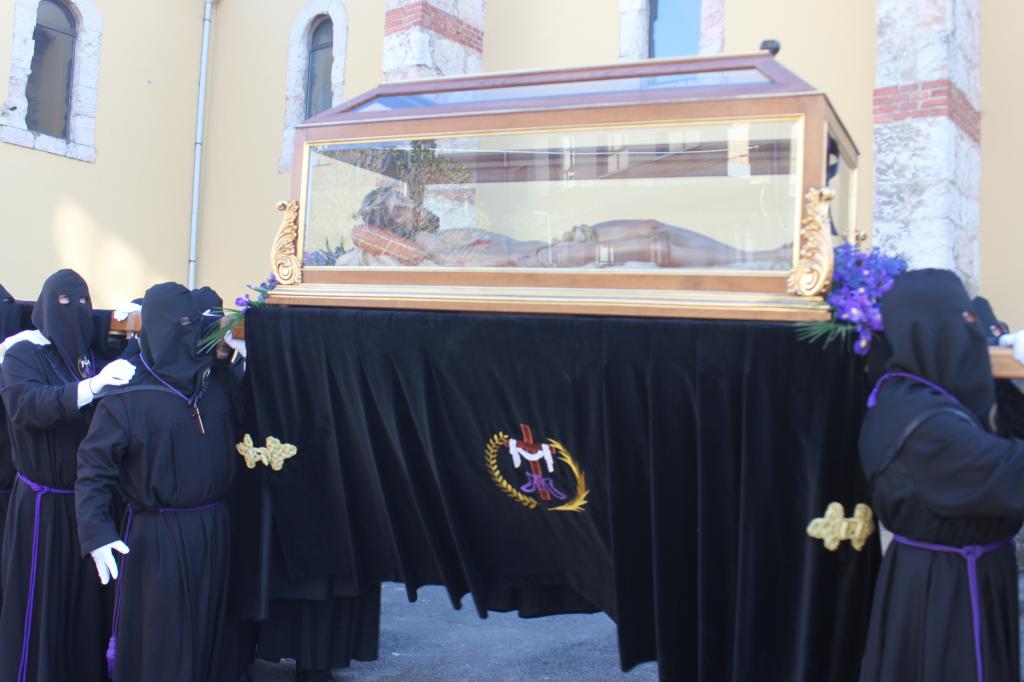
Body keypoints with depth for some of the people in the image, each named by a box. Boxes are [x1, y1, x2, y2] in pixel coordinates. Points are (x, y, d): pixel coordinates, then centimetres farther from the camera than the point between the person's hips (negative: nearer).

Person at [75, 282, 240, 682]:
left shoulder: (221, 385, 4)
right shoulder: (126, 398, -12)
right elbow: (93, 468, -12)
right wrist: (96, 533, -20)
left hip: (215, 529, 5)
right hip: (157, 536, -5)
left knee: (211, 630, 16)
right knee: (160, 638, 5)